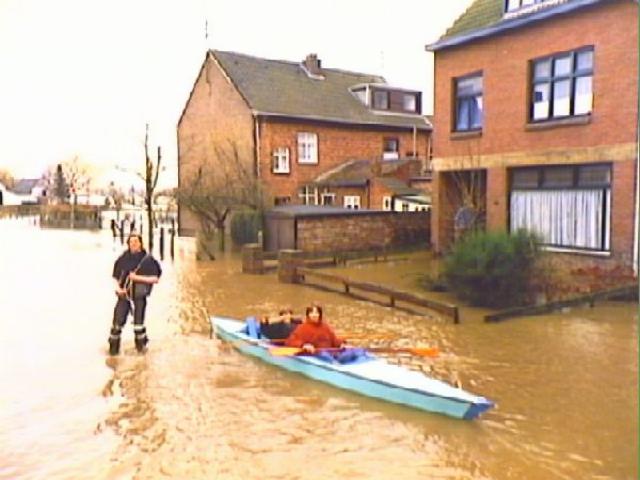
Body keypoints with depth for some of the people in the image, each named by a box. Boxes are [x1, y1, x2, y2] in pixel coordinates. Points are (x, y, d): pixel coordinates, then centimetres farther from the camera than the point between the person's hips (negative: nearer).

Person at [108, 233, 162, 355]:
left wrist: (138, 277, -16)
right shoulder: (123, 258, 6)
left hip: (139, 294, -2)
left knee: (138, 321, -1)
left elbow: (154, 278, -6)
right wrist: (118, 288, -5)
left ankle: (141, 345, 17)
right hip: (124, 294, 3)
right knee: (118, 320, -1)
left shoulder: (147, 259, -3)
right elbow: (116, 277, 13)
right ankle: (113, 347, 11)